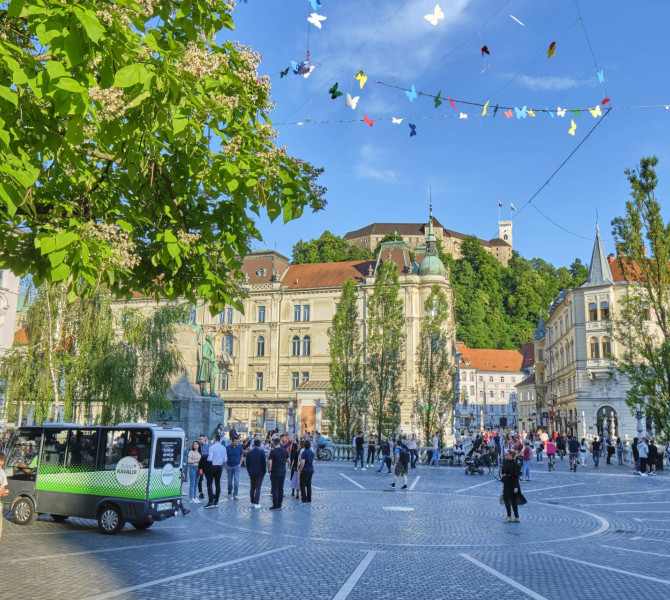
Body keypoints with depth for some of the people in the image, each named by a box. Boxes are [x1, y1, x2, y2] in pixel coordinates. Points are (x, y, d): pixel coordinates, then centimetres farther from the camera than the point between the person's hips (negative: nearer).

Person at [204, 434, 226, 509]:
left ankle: (211, 502, -9)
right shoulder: (223, 448, 5)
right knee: (218, 484, 9)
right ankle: (216, 502, 13)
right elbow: (225, 460, 6)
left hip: (212, 466, -6)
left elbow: (209, 458, -17)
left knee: (210, 484, -2)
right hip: (220, 467, 6)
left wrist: (207, 459, 3)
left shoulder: (212, 447, -13)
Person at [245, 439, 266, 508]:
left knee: (252, 488, 13)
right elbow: (264, 463, -7)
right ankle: (257, 503, -3)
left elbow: (247, 463, 4)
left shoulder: (249, 452, -1)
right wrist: (264, 471, 5)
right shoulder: (262, 452, -10)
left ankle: (252, 502, 16)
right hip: (259, 473, -3)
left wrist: (249, 471, 15)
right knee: (258, 488, -1)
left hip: (251, 473, 3)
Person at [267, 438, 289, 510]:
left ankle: (275, 506, 1)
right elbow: (287, 460, 12)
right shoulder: (284, 451, 2)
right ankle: (279, 505, 14)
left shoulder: (273, 451, -12)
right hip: (283, 472, 5)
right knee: (281, 489, 11)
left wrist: (269, 470, -6)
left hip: (275, 472, -4)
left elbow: (269, 462, -17)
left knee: (275, 489, 1)